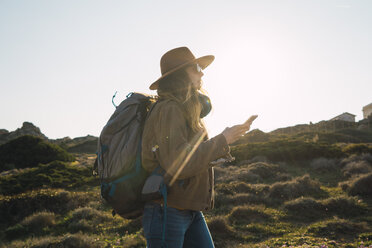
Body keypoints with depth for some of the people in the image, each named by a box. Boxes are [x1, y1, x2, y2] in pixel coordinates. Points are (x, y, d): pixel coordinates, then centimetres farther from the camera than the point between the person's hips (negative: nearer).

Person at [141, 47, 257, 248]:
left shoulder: (188, 111, 14)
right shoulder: (169, 110, -16)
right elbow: (178, 165, -26)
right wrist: (222, 140, -19)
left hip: (191, 212, 9)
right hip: (167, 212, -9)